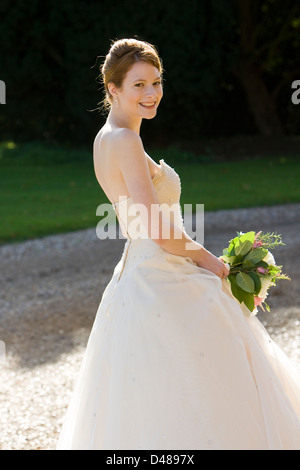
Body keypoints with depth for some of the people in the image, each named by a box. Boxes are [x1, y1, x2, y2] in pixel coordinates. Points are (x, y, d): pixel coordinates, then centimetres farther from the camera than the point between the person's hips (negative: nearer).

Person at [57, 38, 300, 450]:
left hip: (137, 278, 10)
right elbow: (159, 232, -21)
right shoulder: (125, 141, -17)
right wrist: (207, 260, -5)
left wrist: (196, 258, 15)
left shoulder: (107, 139, 13)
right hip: (163, 290, -10)